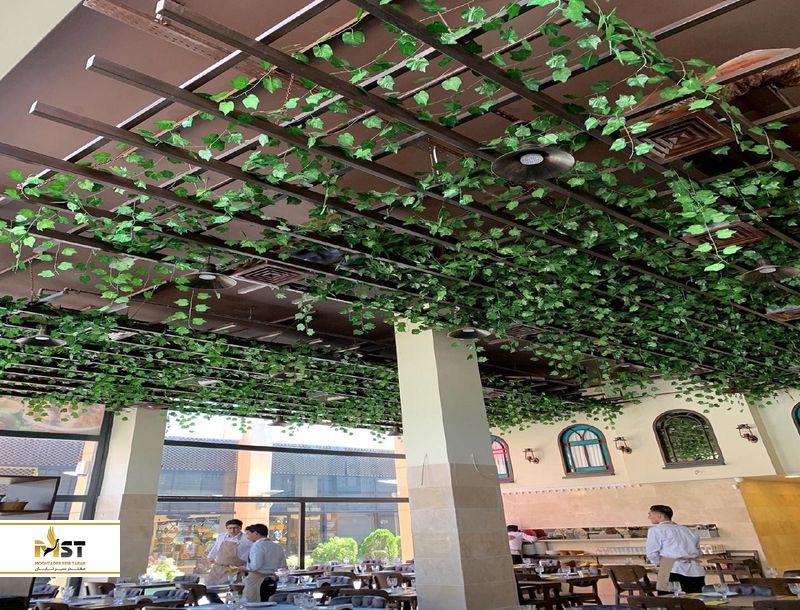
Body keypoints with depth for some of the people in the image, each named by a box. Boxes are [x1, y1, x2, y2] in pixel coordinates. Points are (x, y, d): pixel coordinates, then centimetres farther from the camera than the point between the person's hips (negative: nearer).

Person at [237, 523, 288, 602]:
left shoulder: (258, 545, -12)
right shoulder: (278, 546, 9)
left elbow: (255, 566, -20)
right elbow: (283, 566, 12)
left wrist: (244, 568, -2)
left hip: (257, 580, -7)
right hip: (273, 582, 7)